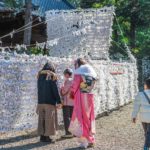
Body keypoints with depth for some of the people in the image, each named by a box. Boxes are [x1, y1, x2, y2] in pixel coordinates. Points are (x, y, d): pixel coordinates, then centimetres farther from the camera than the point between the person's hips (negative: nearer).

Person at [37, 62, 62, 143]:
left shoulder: (40, 76, 9)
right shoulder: (52, 76, -7)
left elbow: (39, 89, 14)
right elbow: (55, 90, -10)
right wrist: (59, 101, -7)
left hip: (40, 101, 5)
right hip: (50, 102, -5)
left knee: (42, 119, 10)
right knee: (49, 119, 0)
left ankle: (42, 136, 12)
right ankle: (47, 136, 0)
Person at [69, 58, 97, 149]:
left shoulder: (79, 72, -6)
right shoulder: (92, 72, 14)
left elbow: (75, 86, -6)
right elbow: (92, 86, 12)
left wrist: (72, 94, 13)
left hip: (81, 97, -6)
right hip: (90, 97, 6)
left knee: (81, 118, 0)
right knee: (89, 118, 13)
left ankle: (84, 141, -1)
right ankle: (91, 140, 17)